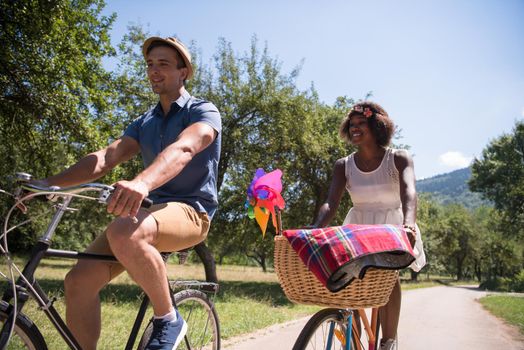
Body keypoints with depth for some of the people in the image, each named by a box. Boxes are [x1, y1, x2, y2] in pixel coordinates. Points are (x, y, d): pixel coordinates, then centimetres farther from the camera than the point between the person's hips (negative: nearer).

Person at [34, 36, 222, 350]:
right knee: (79, 281, -12)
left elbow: (183, 149, -26)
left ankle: (168, 319, -16)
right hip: (155, 208, 7)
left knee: (123, 233, -37)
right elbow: (106, 157, 3)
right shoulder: (143, 124, 17)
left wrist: (141, 182, -46)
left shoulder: (204, 111, -3)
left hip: (191, 211, -6)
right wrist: (48, 183, -13)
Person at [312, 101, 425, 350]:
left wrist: (408, 224, -48)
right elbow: (331, 203, -15)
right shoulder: (343, 165, -4)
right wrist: (316, 228, -35)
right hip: (358, 227, 2)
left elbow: (408, 192, -28)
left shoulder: (399, 159, -10)